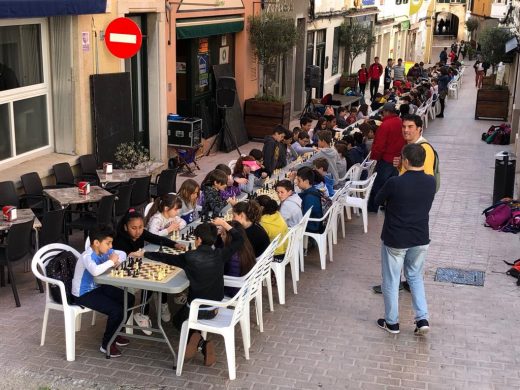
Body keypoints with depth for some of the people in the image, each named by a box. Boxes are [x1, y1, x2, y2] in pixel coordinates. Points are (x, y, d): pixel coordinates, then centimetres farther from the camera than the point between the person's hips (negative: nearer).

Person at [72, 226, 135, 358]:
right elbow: (95, 271, -49)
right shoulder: (87, 256, -27)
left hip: (97, 287, 9)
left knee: (129, 299, 7)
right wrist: (110, 261, -31)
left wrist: (117, 261, -11)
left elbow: (122, 254, 13)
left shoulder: (104, 251, -2)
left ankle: (113, 334, 22)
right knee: (116, 310, -21)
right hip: (83, 294, -9)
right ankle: (106, 344, 0)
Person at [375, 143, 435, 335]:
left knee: (391, 281, 12)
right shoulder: (431, 182, -7)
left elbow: (378, 200, -4)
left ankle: (392, 322, 23)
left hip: (395, 240, -4)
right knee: (415, 277, 22)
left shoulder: (395, 183, -21)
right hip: (420, 239, 4)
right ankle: (422, 319, 14)